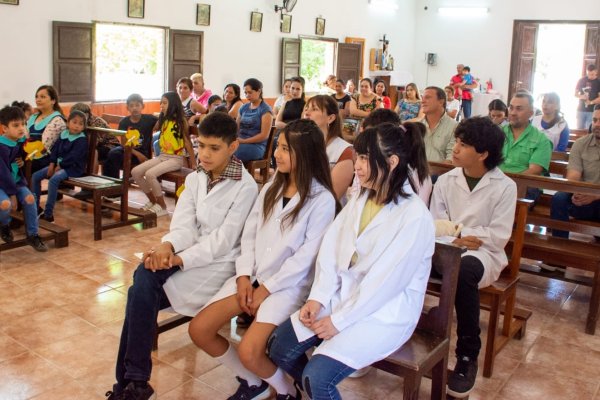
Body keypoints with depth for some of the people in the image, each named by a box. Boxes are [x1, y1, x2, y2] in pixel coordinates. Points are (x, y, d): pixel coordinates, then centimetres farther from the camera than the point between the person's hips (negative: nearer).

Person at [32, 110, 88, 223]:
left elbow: (73, 156, -18)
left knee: (54, 179, -33)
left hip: (73, 167, -8)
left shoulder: (82, 140, -11)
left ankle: (48, 213, -28)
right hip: (58, 164, 8)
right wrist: (52, 164, -3)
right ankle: (35, 207, 10)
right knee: (35, 176, 1)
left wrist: (60, 166, -17)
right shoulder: (63, 134, 10)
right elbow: (55, 149, 9)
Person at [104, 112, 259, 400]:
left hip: (220, 262, -5)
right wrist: (167, 246, -23)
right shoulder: (195, 179, 10)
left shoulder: (245, 187, -10)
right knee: (143, 281, -24)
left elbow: (223, 240, -16)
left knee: (142, 291, -21)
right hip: (191, 252, 6)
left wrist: (180, 260, -24)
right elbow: (184, 224, -1)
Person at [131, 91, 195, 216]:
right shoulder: (163, 120, 14)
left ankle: (162, 206, -9)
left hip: (176, 159, -7)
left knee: (150, 174, -28)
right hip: (162, 156, 7)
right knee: (135, 172, -7)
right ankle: (153, 201, 9)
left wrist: (194, 164, -8)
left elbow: (187, 143, -7)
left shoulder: (181, 121, -6)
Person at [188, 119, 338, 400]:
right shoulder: (271, 189, 11)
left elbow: (307, 256, -14)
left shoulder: (322, 200, -10)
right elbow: (249, 234, 9)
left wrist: (267, 289, -14)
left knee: (249, 352, -24)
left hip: (289, 284, -7)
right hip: (253, 275, 7)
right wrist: (244, 276, -5)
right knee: (199, 330, -5)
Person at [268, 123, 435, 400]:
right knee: (279, 348, -1)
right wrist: (317, 298, -9)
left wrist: (339, 320, -19)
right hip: (343, 295, 7)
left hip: (385, 312, -7)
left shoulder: (414, 216, -19)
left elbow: (386, 280, -21)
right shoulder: (360, 199, 4)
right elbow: (331, 248, 2)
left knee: (317, 376, -22)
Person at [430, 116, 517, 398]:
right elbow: (434, 226, 3)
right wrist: (454, 239, -18)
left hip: (483, 253, -3)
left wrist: (453, 230, -9)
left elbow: (498, 237, -8)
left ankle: (467, 356, -22)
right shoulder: (445, 180, 8)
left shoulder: (505, 186, -3)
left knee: (464, 270, -40)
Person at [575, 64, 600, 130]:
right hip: (581, 109, 2)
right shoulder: (581, 81, 4)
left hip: (592, 110, -2)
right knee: (579, 129, 6)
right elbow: (575, 94, 8)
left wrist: (591, 102, -21)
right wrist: (581, 96, -13)